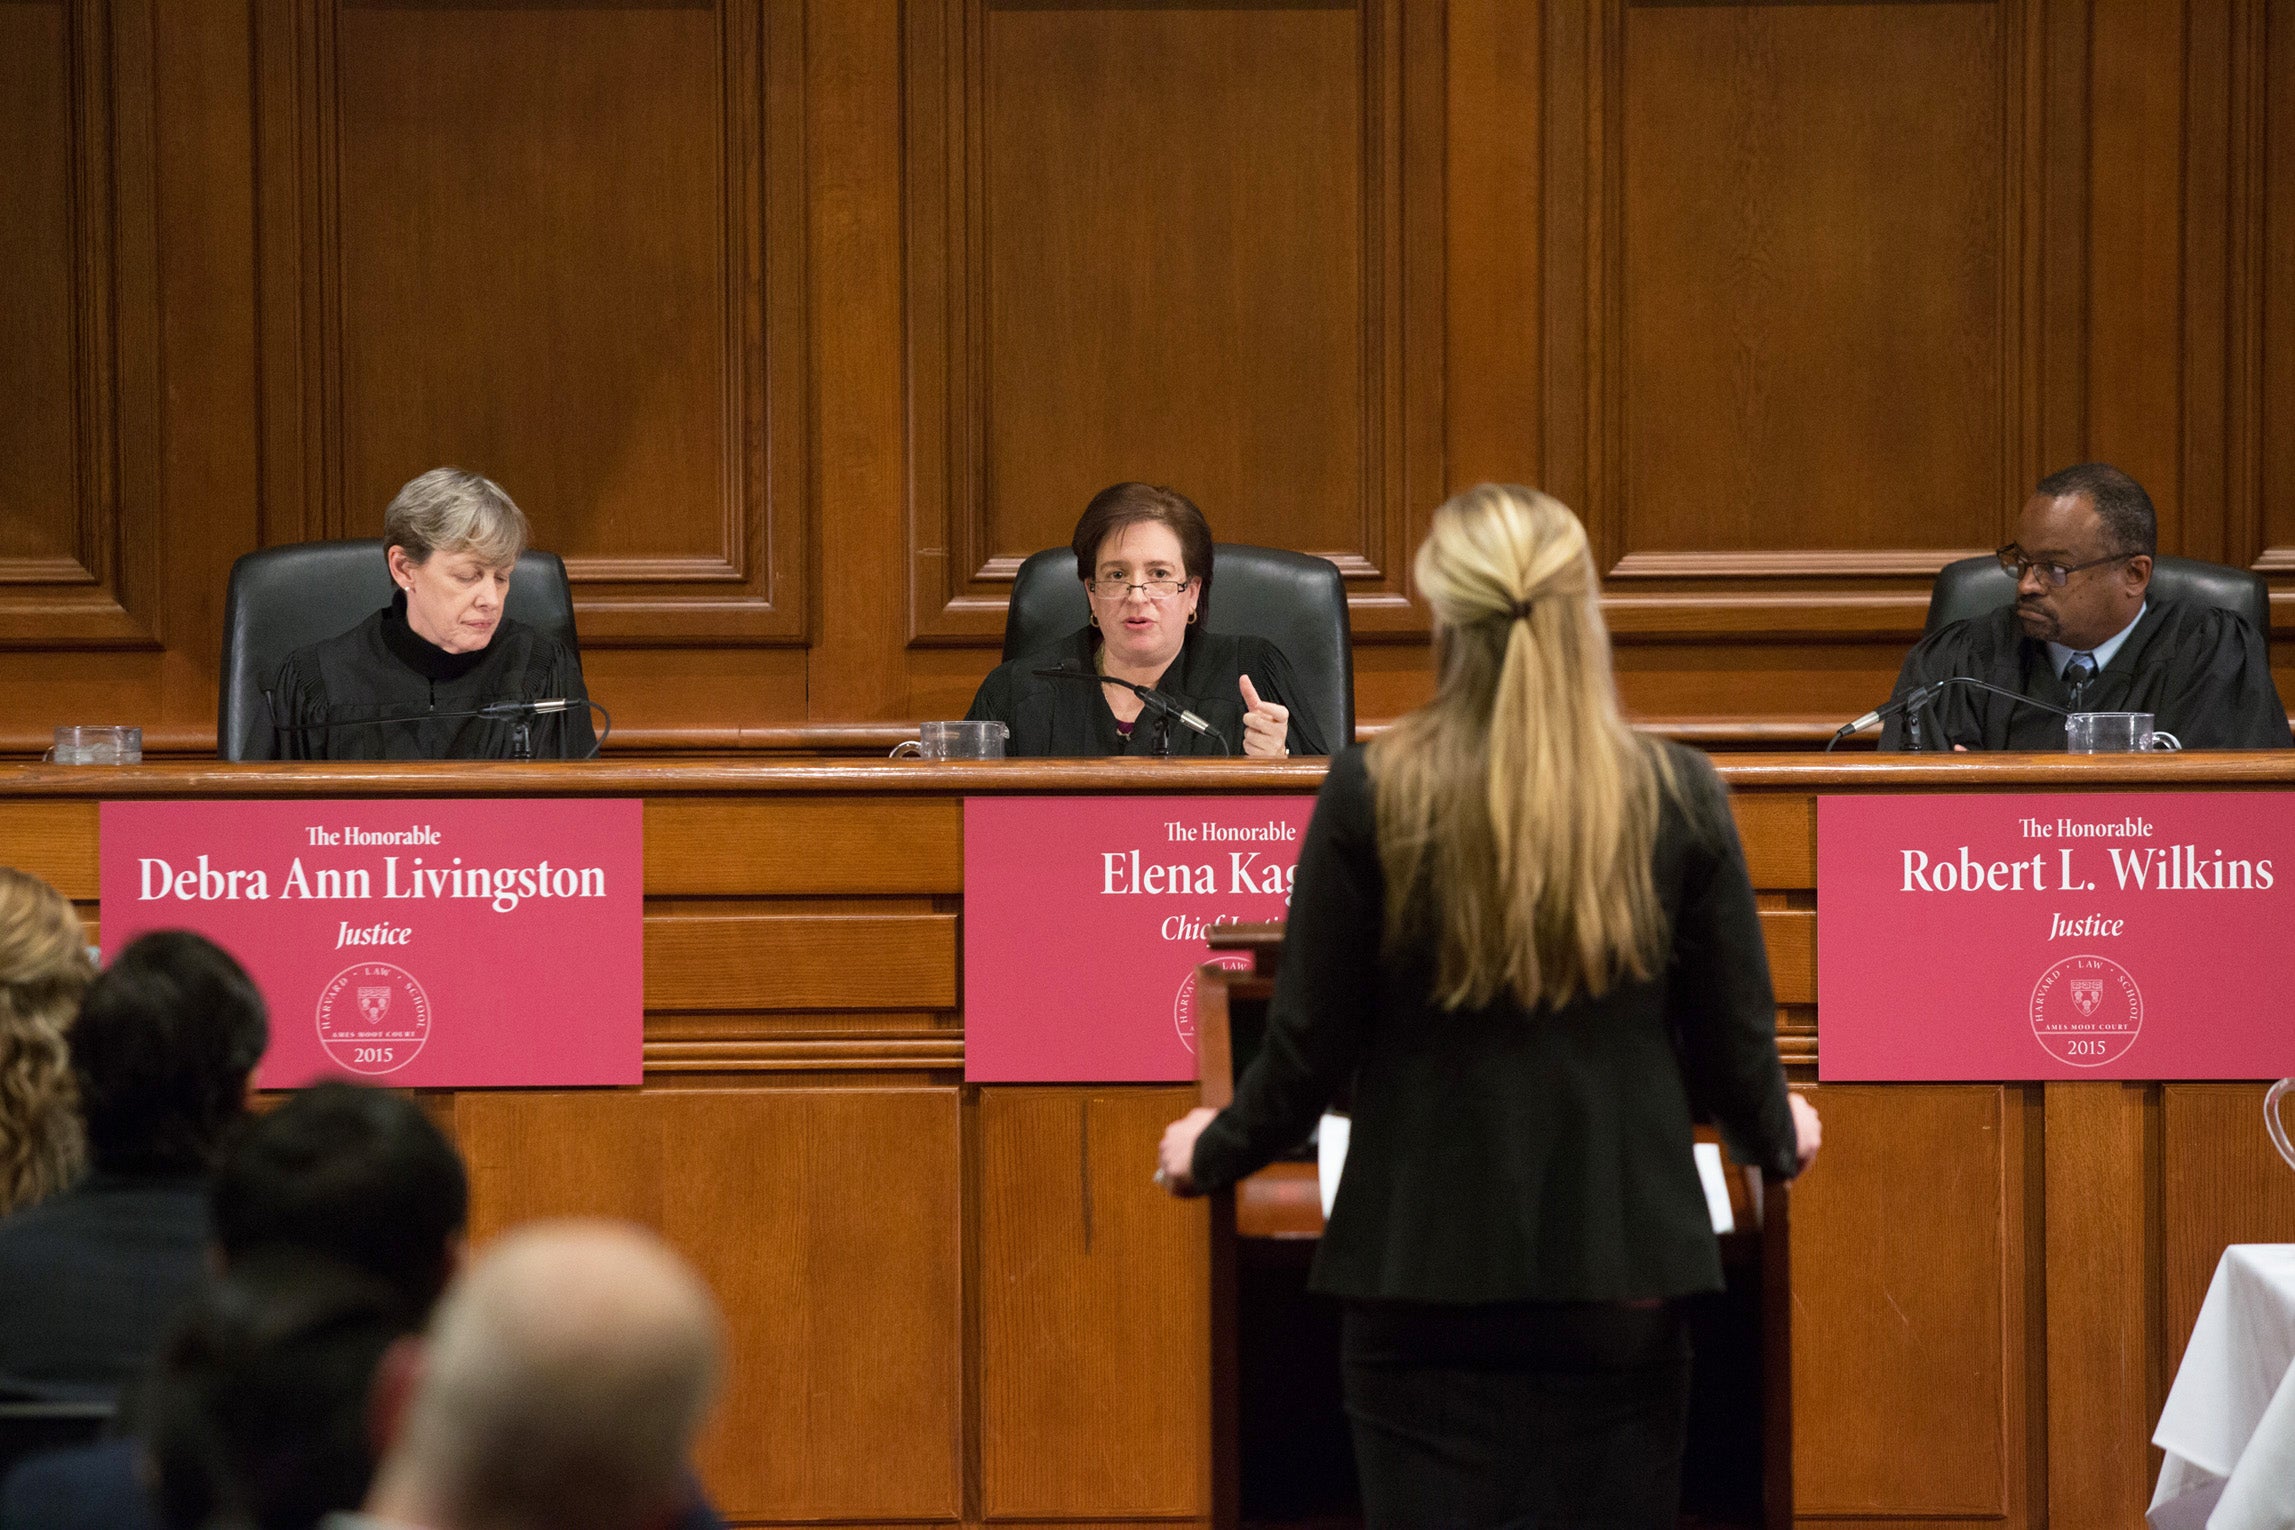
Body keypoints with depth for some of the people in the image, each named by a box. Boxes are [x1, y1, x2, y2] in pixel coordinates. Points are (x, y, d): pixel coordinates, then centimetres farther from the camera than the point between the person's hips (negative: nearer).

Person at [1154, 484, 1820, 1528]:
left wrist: (1213, 1152, 18)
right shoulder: (1677, 798, -4)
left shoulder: (1369, 797, -7)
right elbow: (1734, 1046, 4)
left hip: (1425, 1278, -1)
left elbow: (1310, 1051, -2)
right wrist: (1778, 1140, 27)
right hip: (1620, 1280, 1)